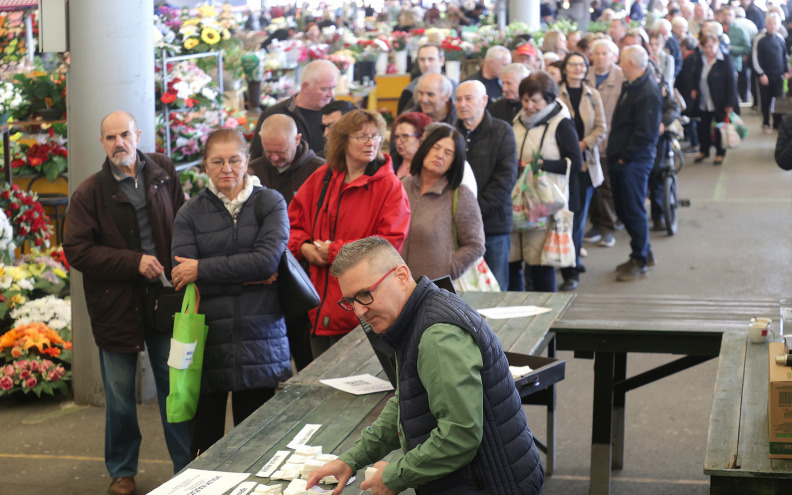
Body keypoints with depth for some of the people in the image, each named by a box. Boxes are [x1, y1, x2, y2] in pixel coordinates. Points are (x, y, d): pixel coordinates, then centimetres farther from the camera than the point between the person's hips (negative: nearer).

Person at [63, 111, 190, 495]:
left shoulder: (163, 172, 4)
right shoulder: (89, 192, -4)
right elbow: (77, 251, -10)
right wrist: (134, 261, -16)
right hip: (116, 304, -1)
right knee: (119, 394, 8)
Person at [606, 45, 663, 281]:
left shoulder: (648, 93, -18)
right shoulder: (629, 86, 13)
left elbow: (645, 133, -22)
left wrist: (626, 156, -17)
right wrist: (616, 154, 13)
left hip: (634, 162, -10)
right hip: (620, 159, 10)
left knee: (634, 211, -2)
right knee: (623, 209, 16)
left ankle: (640, 262, 9)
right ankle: (644, 253, 29)